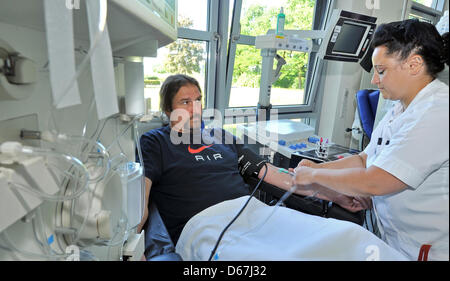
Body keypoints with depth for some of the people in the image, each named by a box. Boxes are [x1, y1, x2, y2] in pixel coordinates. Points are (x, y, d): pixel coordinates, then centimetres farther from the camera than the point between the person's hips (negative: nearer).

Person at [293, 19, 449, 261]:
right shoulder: (401, 109, 7)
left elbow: (372, 183, -29)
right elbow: (364, 160, 10)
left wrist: (314, 175, -17)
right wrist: (319, 167, -1)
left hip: (428, 250, -7)